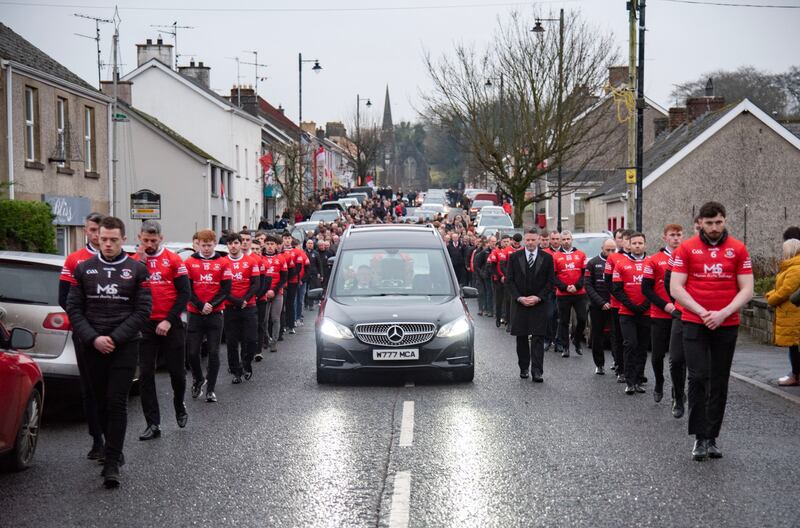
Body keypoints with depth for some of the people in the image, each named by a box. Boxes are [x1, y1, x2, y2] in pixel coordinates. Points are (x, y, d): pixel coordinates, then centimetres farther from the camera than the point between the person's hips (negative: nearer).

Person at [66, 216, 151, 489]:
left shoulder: (136, 269, 3)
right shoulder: (84, 269, 8)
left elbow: (143, 310, -1)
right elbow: (73, 308, 5)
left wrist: (115, 338, -10)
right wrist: (93, 338, -9)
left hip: (125, 346, -3)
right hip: (92, 347, 3)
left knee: (117, 403, -9)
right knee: (101, 402, 8)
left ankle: (112, 463, -9)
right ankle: (114, 448, 24)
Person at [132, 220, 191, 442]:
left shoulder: (173, 260, -2)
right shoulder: (134, 261, 3)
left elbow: (184, 293, -4)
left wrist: (169, 320, -11)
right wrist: (140, 261, -13)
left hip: (170, 325, -1)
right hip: (145, 326, 1)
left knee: (177, 371, 7)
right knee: (145, 375, 0)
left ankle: (179, 406, 36)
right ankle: (153, 424, 5)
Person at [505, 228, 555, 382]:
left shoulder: (547, 258, 3)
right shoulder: (514, 257, 4)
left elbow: (550, 282, 1)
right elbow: (509, 281, 2)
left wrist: (538, 297, -10)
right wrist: (519, 298, -9)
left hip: (539, 304, -1)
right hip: (519, 303, 1)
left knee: (538, 338, -6)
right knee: (521, 338, 8)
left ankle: (537, 371, -9)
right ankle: (523, 368, 19)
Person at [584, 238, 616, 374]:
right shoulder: (593, 263, 4)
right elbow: (588, 285, 1)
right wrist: (601, 302, -8)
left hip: (615, 306, -1)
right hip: (597, 307, 1)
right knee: (597, 335, 5)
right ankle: (599, 364, 15)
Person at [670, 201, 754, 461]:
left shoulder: (738, 249, 2)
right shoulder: (686, 249, 0)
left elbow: (746, 289, 1)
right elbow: (676, 288, -3)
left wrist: (723, 313, -13)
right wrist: (702, 312, -13)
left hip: (727, 325, 2)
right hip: (694, 324, -2)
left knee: (719, 382, 6)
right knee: (699, 378, -10)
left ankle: (712, 437, 15)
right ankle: (700, 437, -5)